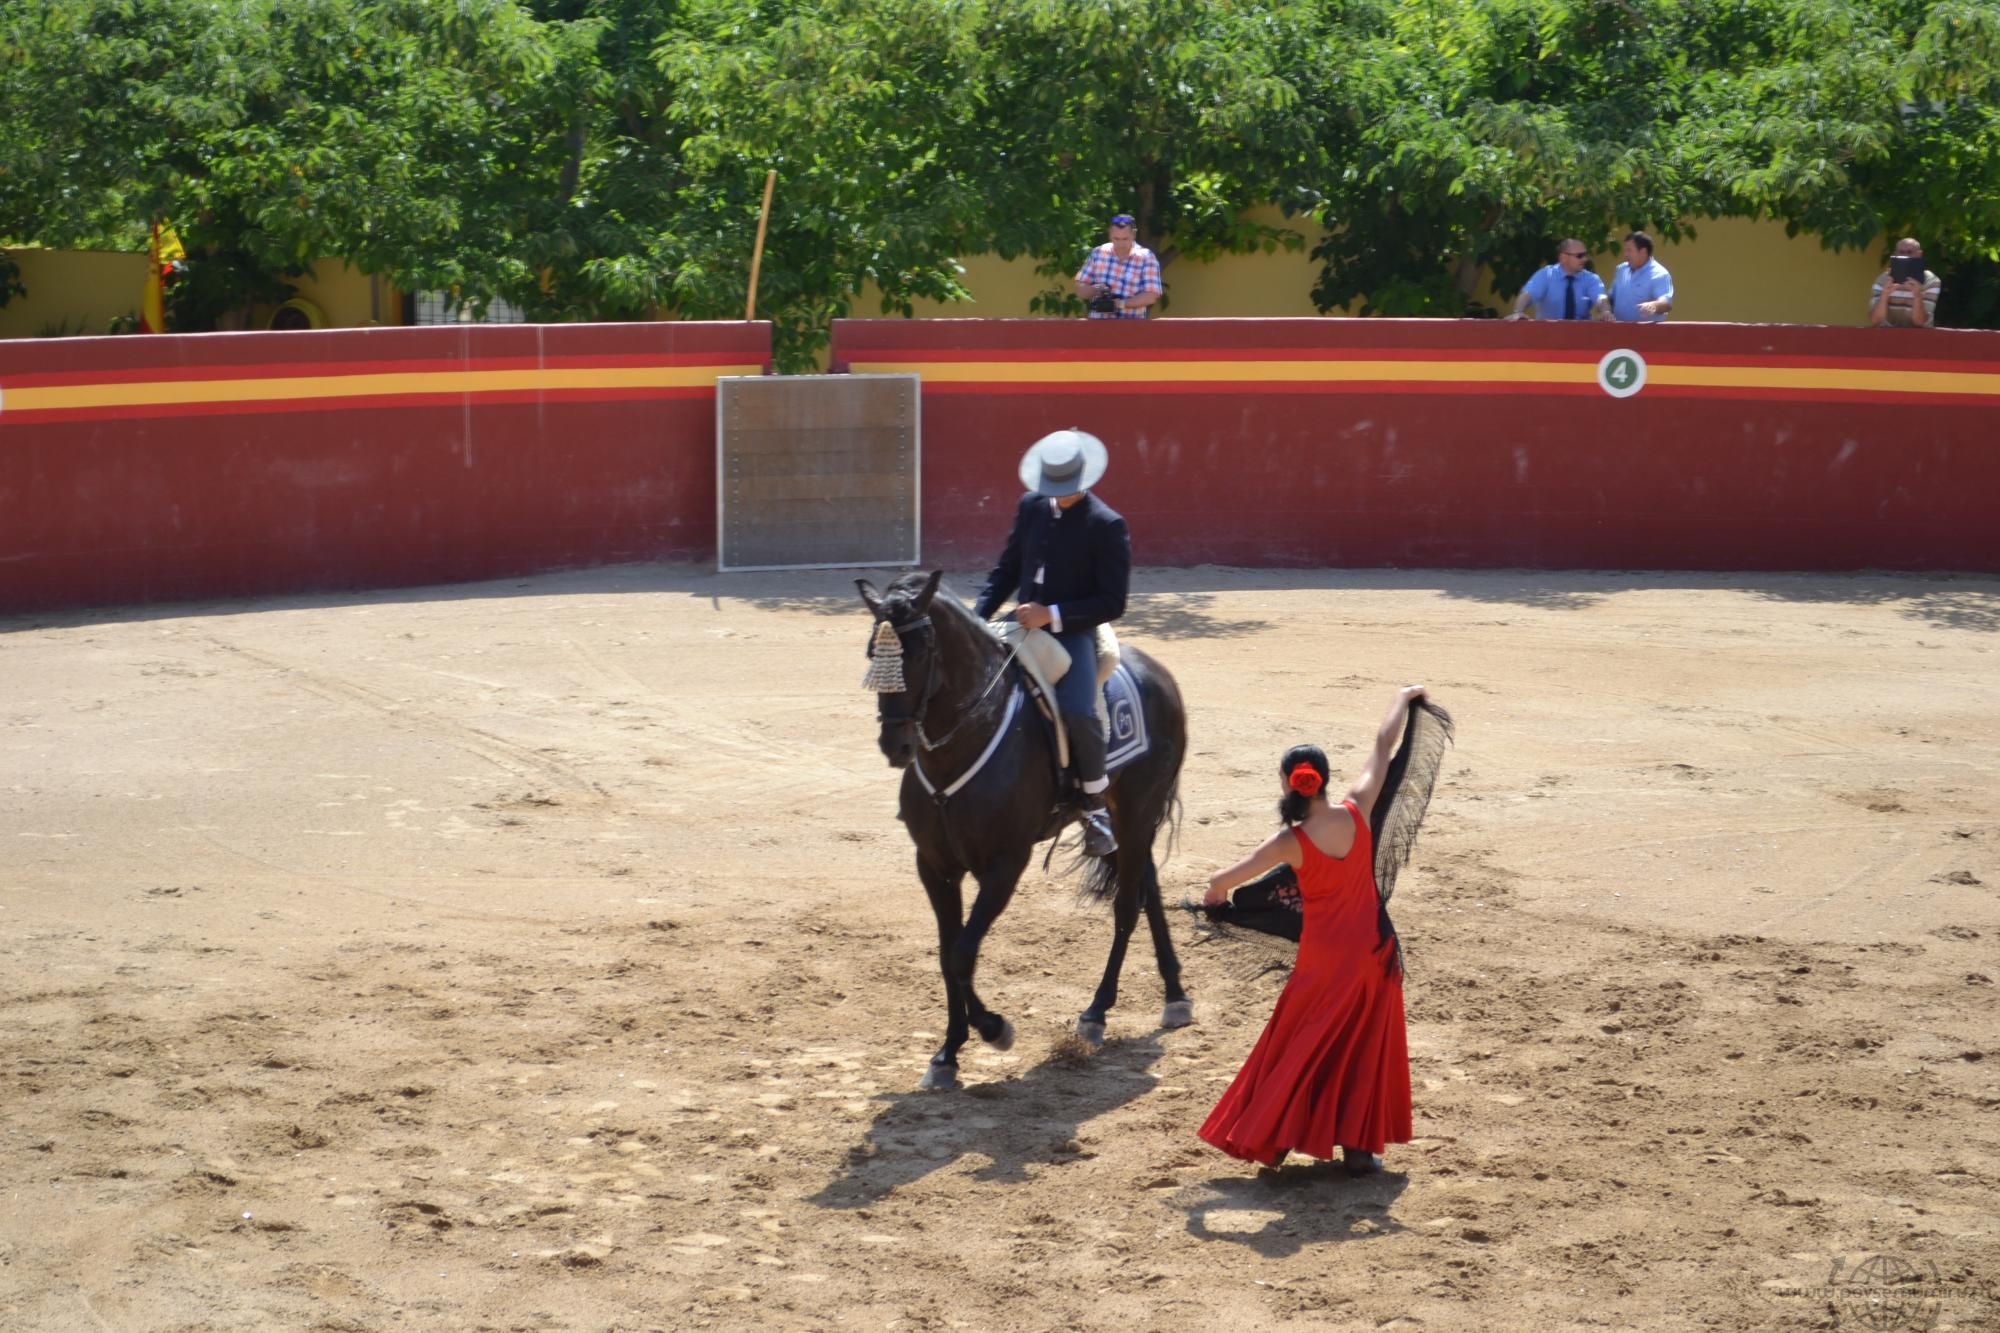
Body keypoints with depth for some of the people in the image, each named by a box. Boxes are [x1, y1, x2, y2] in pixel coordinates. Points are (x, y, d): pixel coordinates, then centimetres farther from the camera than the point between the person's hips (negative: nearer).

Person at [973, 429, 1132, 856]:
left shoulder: (1107, 526, -9)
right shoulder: (1031, 507, 8)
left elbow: (1112, 603, -10)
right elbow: (1006, 570, 16)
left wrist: (1053, 614, -20)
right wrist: (977, 616, 1)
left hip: (1073, 633, -6)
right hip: (1023, 627, 6)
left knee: (1077, 711, -29)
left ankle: (1095, 805, -9)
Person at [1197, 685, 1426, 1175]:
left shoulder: (1291, 843, -17)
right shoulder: (1358, 813, -12)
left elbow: (1223, 881, -14)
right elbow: (1383, 748, 3)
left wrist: (1216, 893, 10)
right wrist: (1403, 701, 16)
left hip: (1322, 960, -2)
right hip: (1372, 951, 2)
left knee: (1299, 1046, 12)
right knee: (1365, 1050, 11)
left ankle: (1273, 1136, 16)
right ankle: (1359, 1147, 12)